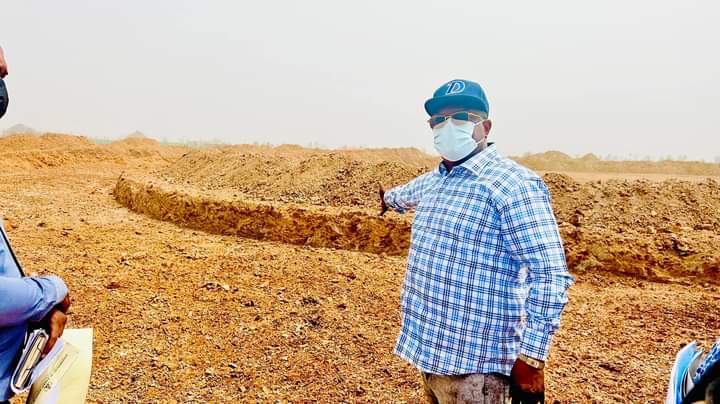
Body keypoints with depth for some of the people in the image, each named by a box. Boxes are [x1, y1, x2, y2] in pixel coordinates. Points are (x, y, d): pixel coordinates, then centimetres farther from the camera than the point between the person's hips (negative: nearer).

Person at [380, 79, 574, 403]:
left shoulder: (513, 184, -18)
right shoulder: (433, 181, 8)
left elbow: (550, 275, -21)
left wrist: (531, 358, -23)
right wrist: (389, 198, 53)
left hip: (475, 363, -8)